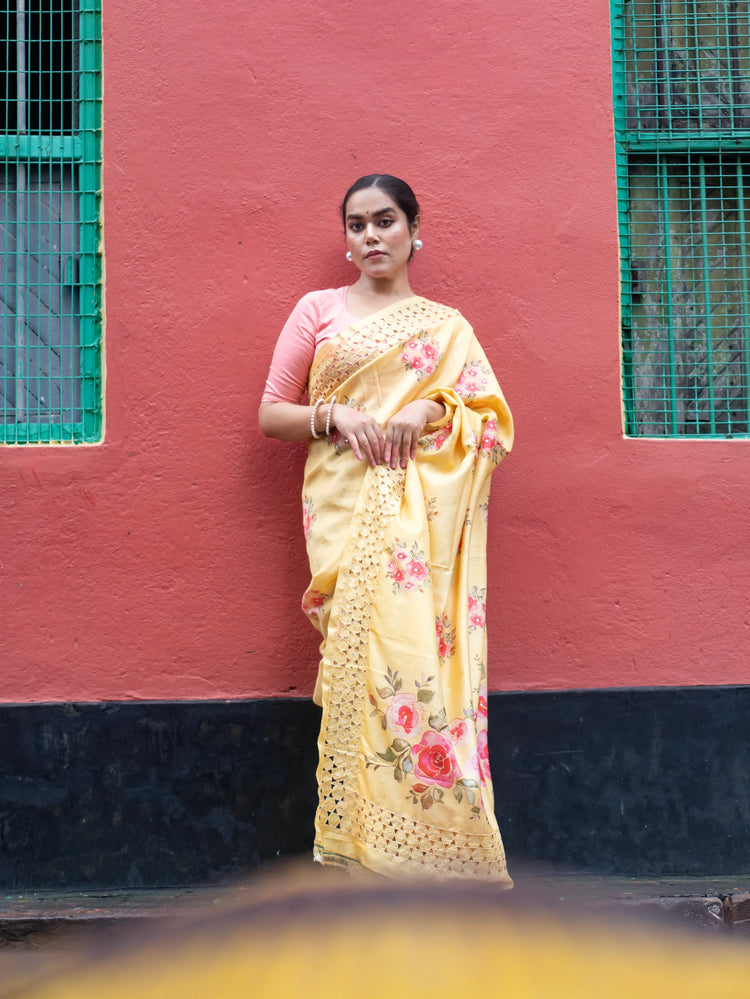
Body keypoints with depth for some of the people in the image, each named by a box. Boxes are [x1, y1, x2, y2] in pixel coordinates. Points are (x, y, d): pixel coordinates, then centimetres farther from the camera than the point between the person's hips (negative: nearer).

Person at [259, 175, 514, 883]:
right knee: (360, 650, -11)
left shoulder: (445, 326, 18)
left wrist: (428, 408, -9)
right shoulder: (318, 310, 15)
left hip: (423, 513, 1)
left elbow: (491, 417, 10)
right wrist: (335, 414, -8)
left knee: (421, 651, -10)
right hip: (346, 507, 0)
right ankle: (357, 837, -3)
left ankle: (429, 839, -3)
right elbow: (270, 415, 11)